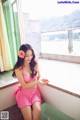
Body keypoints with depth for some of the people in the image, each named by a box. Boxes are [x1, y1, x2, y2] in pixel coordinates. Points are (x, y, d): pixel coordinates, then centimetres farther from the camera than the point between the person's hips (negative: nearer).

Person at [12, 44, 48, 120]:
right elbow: (24, 86, -15)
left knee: (37, 110, -21)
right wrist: (37, 82, -27)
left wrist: (40, 81, -17)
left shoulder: (35, 63, -9)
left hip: (35, 91, 2)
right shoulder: (18, 69, -18)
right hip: (24, 93, -2)